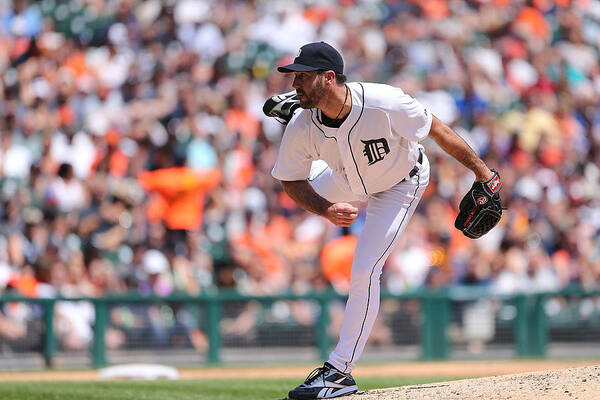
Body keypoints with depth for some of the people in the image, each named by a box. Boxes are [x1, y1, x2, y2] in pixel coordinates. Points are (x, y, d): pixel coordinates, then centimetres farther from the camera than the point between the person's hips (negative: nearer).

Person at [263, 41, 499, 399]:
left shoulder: (385, 104, -42)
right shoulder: (302, 126, -29)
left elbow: (436, 129, -27)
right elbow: (292, 182, -14)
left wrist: (480, 169, -19)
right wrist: (326, 210, -33)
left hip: (401, 185, -4)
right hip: (348, 179, 4)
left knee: (364, 271, -14)